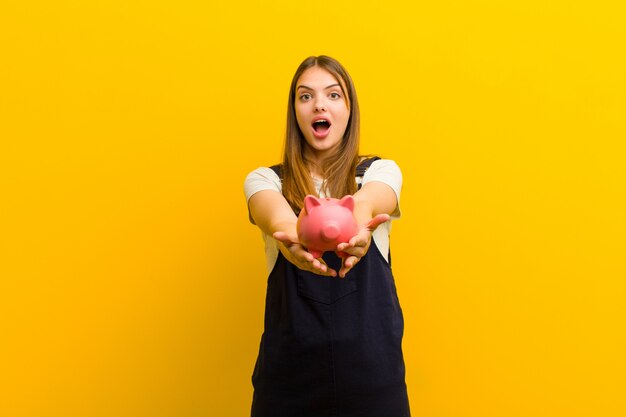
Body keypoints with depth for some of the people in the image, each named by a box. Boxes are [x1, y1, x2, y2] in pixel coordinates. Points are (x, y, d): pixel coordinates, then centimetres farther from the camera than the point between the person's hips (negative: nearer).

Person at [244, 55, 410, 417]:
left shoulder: (380, 171, 2)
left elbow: (366, 202, -21)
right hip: (290, 365, 0)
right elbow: (274, 213, -21)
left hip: (370, 363, 0)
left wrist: (357, 225, -45)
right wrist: (290, 236, -45)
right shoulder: (265, 180, 2)